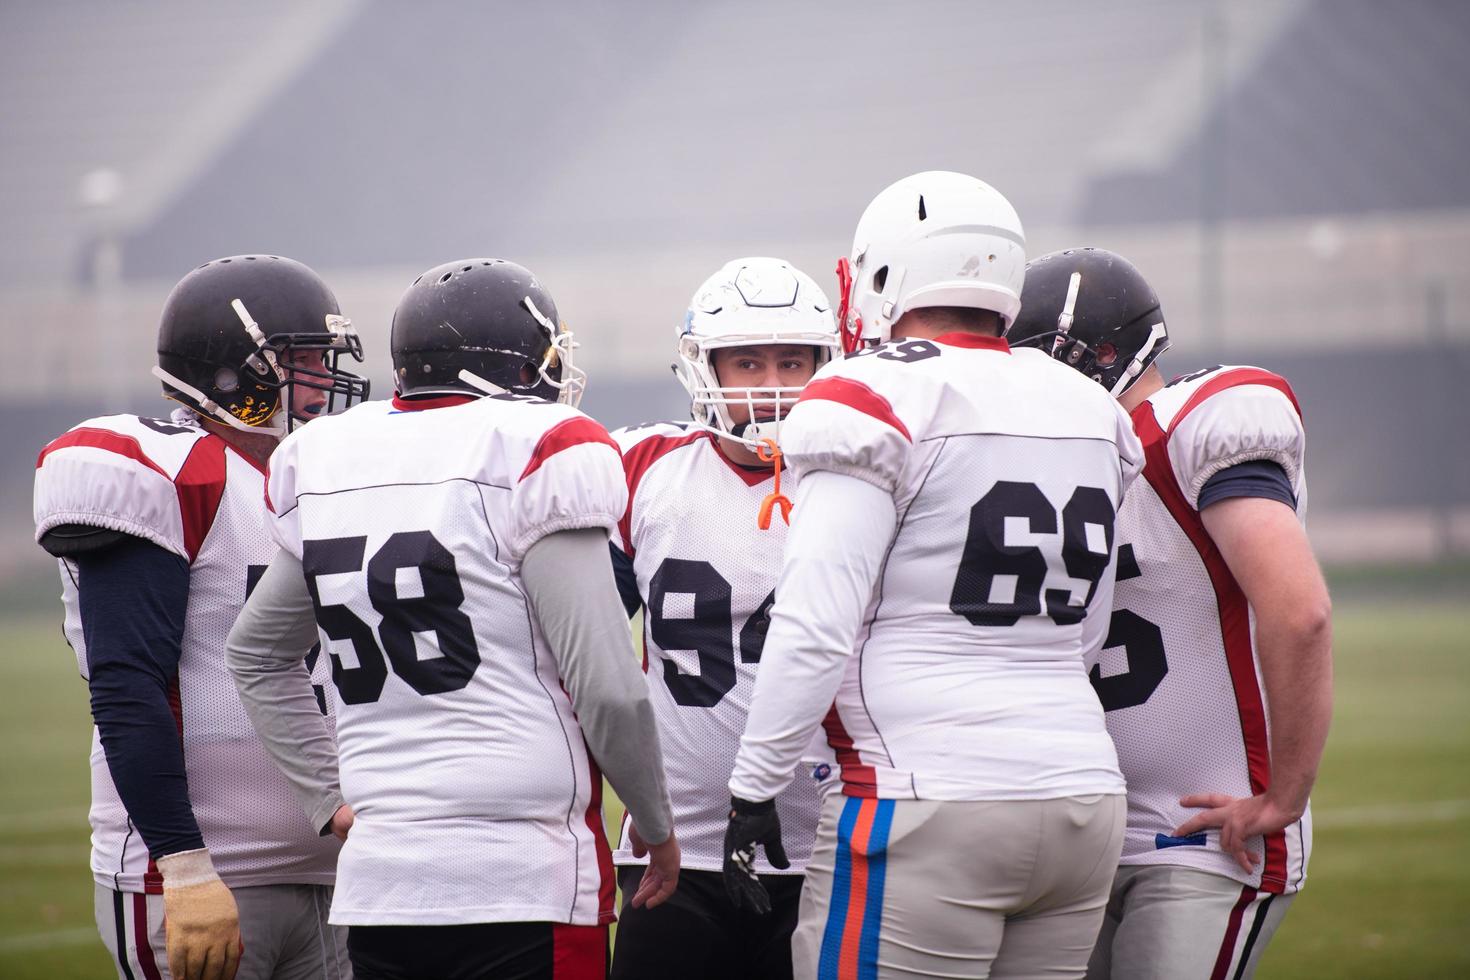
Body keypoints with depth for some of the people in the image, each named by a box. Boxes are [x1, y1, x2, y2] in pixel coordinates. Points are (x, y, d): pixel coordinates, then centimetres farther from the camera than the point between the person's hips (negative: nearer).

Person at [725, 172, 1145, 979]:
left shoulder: (879, 399, -9)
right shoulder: (1092, 416, 14)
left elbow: (816, 628, -14)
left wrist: (753, 789, -8)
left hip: (931, 815, -7)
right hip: (1084, 797, 7)